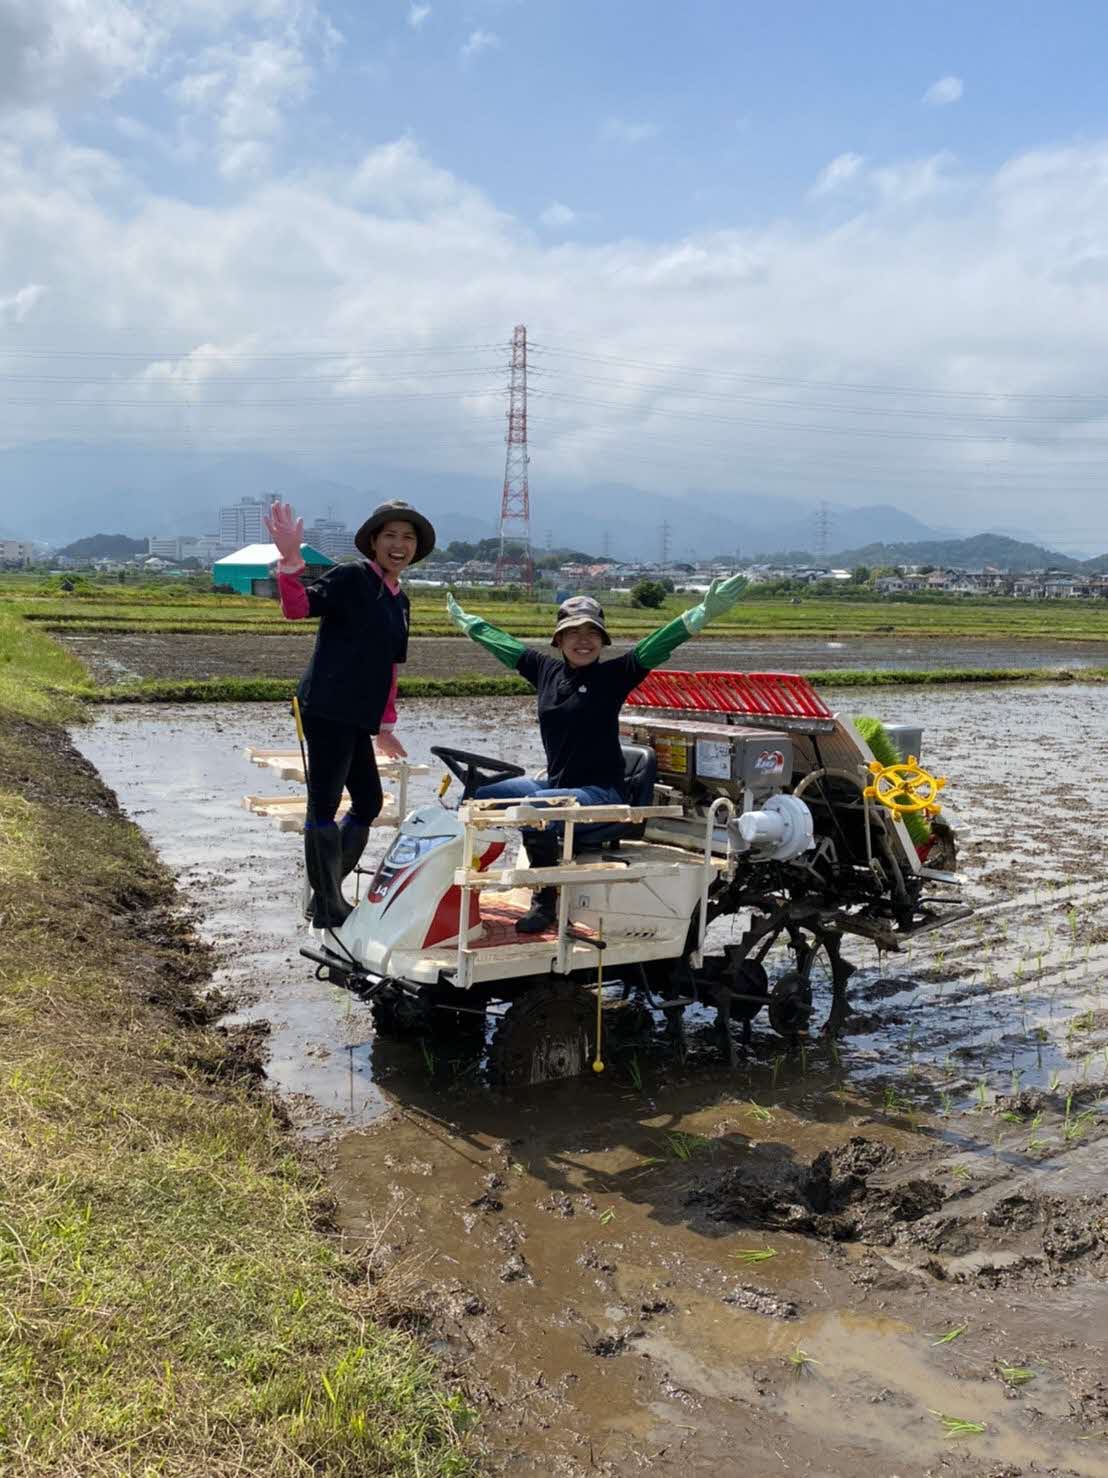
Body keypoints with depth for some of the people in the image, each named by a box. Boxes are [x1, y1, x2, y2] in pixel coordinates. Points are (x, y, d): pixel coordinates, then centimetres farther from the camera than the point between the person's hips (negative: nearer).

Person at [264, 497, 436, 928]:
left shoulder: (399, 601, 18)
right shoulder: (352, 577, -6)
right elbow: (297, 607, -19)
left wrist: (385, 727, 22)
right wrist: (289, 561, -34)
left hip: (357, 717, 9)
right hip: (328, 710, -9)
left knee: (369, 803, 14)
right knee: (324, 804, -4)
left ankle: (327, 896, 25)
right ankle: (327, 908, 5)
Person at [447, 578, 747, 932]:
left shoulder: (614, 675, -7)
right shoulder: (546, 670, 8)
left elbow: (655, 646, -18)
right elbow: (506, 645, 22)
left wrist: (704, 612, -30)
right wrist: (467, 622, 36)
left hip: (602, 793, -7)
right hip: (554, 784, 7)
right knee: (482, 794, 0)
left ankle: (545, 901, -15)